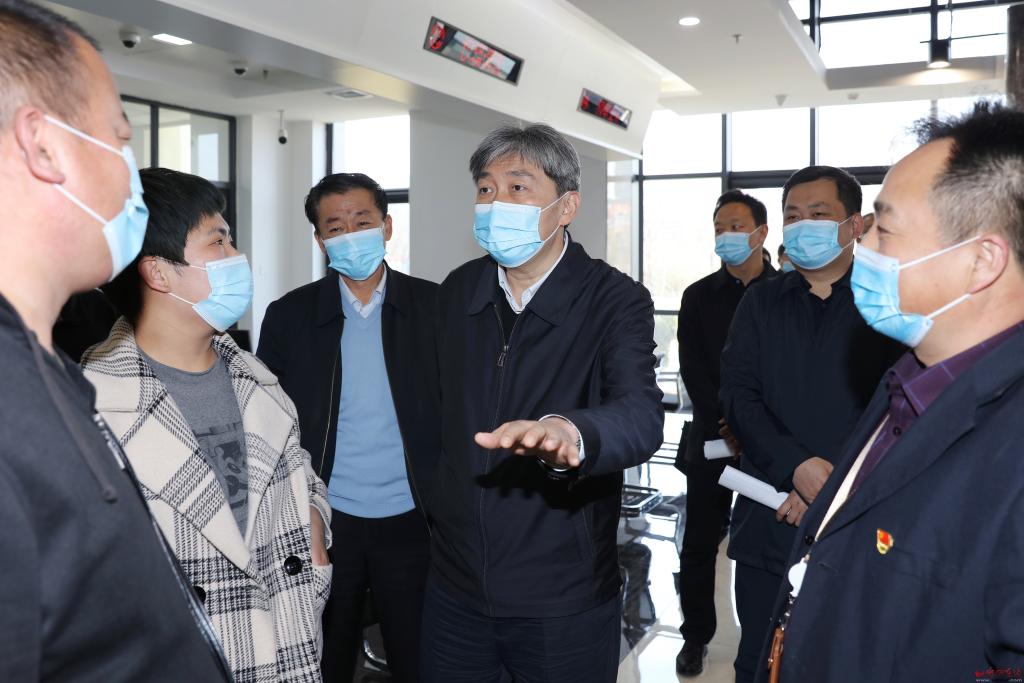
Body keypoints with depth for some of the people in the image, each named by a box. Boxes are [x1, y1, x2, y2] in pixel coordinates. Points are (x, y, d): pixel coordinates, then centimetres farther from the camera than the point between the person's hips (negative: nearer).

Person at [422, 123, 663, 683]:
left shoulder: (617, 300, -13)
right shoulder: (456, 292, 2)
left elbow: (641, 416, -29)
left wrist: (567, 431, -49)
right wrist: (438, 502, 8)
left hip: (563, 599, -3)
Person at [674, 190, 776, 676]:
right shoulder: (698, 296, 7)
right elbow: (693, 371, 0)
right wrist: (729, 422, -11)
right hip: (711, 437, 2)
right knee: (699, 544, 6)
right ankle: (696, 636, 20)